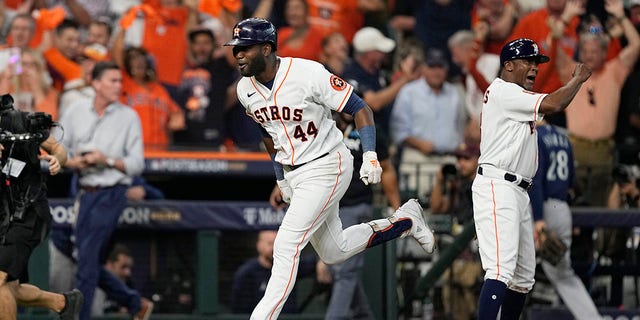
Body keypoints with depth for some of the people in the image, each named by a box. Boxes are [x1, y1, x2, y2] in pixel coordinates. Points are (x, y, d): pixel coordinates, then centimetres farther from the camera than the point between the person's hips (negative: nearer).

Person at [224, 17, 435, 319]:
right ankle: (405, 220, 32)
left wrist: (370, 155, -27)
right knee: (333, 252, 15)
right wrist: (281, 176, 20)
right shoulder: (246, 89, -2)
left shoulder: (308, 74, -23)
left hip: (326, 167, -8)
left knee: (285, 246, -16)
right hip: (294, 174, 8)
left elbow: (359, 108, -17)